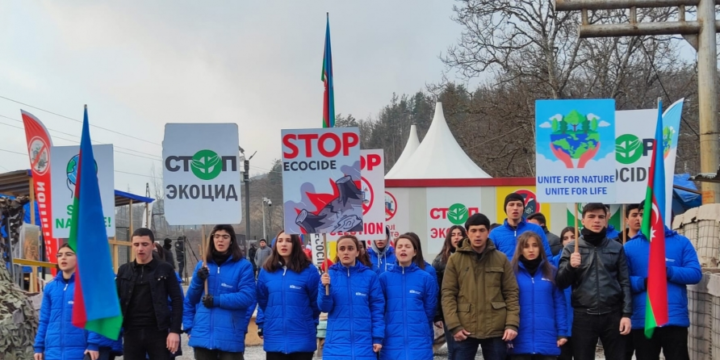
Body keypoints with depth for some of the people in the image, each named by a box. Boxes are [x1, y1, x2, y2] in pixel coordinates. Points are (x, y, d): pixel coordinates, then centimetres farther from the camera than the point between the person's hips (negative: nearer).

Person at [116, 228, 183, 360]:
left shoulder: (165, 269, 1)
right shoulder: (124, 270, 8)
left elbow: (177, 300, -1)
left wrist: (175, 330, -9)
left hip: (157, 332, -2)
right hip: (131, 333, 2)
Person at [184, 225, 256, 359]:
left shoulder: (243, 266, -1)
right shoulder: (202, 265, 12)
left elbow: (247, 297, -11)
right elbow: (190, 299, 9)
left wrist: (217, 300, -18)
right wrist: (198, 280, -10)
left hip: (230, 337, -4)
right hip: (203, 334, 4)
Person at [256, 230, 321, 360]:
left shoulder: (309, 270, -5)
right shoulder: (266, 271, 4)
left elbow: (316, 302, 0)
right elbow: (262, 302, 10)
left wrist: (312, 325, 3)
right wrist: (261, 325, 6)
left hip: (301, 339, -2)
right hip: (274, 339, 3)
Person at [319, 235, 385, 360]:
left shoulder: (370, 276, 0)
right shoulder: (329, 275, 3)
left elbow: (377, 308, 1)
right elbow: (324, 307, -1)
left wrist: (378, 338, -5)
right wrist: (325, 288, -19)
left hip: (363, 344, 0)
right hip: (336, 344, 0)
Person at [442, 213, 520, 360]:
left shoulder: (501, 259, 6)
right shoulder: (455, 260, 3)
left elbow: (511, 294, 5)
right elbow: (448, 294, 0)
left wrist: (512, 324, -6)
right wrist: (454, 325, -10)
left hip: (496, 330, 1)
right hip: (465, 329, -1)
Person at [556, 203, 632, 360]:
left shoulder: (616, 248, 8)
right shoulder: (571, 248, 6)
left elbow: (625, 283, 6)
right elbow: (560, 283, 2)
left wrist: (626, 314, -3)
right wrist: (570, 266, -17)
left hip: (612, 315, 0)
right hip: (583, 316, 0)